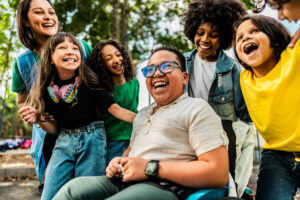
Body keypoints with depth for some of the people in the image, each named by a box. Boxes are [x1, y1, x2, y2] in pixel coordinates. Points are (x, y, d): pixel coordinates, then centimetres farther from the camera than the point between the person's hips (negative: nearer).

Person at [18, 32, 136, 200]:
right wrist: (38, 119, -11)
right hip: (63, 143, 3)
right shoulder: (48, 88, 2)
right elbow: (54, 127, 10)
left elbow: (114, 108, -11)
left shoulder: (88, 82, -8)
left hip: (92, 138, -3)